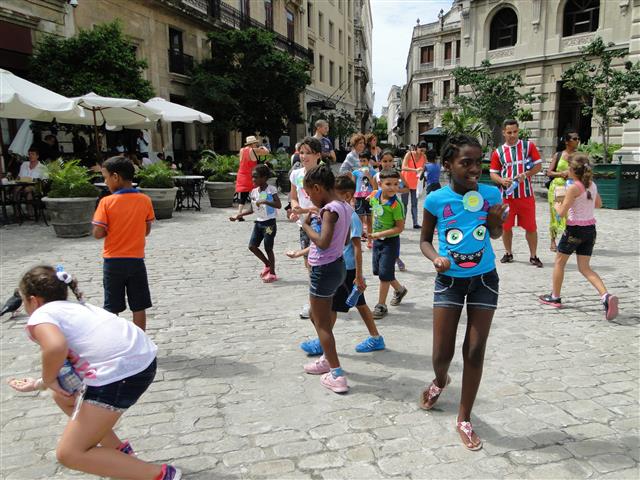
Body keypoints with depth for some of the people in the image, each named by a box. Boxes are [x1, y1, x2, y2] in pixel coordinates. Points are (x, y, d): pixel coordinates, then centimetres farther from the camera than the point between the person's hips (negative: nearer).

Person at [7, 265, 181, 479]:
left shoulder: (39, 316, 1)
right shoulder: (76, 308, 26)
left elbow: (56, 347, -24)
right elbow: (71, 368, 31)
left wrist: (47, 380, -5)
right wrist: (36, 385, 42)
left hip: (120, 372, -9)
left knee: (69, 454, 5)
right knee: (64, 397, 30)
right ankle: (119, 451, 35)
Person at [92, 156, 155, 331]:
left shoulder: (106, 202, -11)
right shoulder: (145, 200, -4)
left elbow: (98, 233, -12)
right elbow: (147, 231, 3)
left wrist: (111, 229, 7)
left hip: (113, 262, -1)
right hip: (136, 260, 2)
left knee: (111, 307, 10)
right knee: (139, 307, 10)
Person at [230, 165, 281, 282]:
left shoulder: (271, 189, -11)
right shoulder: (254, 192, 7)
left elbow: (279, 205, -21)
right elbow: (252, 210, 15)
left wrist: (265, 201, -30)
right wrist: (238, 216, 9)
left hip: (269, 223, -7)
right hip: (258, 222, 7)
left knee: (268, 248, -1)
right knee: (252, 246, 3)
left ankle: (272, 273, 15)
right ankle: (267, 265, 24)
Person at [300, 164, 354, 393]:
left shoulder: (329, 210, -21)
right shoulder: (345, 207, 7)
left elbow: (323, 242, -30)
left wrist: (307, 225, -15)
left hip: (324, 269, -9)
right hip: (336, 265, 9)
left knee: (322, 323, 2)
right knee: (318, 317, 24)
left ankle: (337, 375, 5)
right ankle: (328, 360, 39)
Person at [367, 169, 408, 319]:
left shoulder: (396, 205, -23)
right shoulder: (374, 196, -5)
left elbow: (400, 228, -21)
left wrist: (380, 234, -26)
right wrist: (372, 236, 12)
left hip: (390, 241, -7)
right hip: (377, 240, 7)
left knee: (384, 273, -2)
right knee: (378, 270, 17)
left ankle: (381, 306, 12)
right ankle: (399, 289, 41)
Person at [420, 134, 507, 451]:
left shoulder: (490, 194, -7)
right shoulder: (436, 199, -13)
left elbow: (495, 235, 9)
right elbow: (425, 239, 1)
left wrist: (496, 221, -13)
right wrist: (435, 258, -19)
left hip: (484, 279, 1)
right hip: (449, 280, -1)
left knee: (475, 352, 6)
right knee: (442, 353, 3)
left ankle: (464, 419, 23)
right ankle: (440, 382, 42)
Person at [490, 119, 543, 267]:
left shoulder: (529, 145, 2)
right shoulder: (498, 152, 5)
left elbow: (538, 165, 1)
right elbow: (493, 173, 7)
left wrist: (525, 174, -17)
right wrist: (502, 180, -15)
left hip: (526, 194, -1)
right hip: (506, 195, 1)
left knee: (531, 227, 2)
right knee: (506, 226, 8)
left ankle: (533, 256, 14)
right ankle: (508, 253, 25)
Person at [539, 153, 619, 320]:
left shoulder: (573, 188, -16)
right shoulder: (592, 185, 6)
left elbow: (562, 213, -16)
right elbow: (598, 204, 22)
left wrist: (557, 204, 3)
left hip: (575, 229, -7)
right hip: (590, 229, 7)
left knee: (559, 262, 12)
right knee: (585, 268, 10)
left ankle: (555, 297, 22)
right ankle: (606, 296, -9)